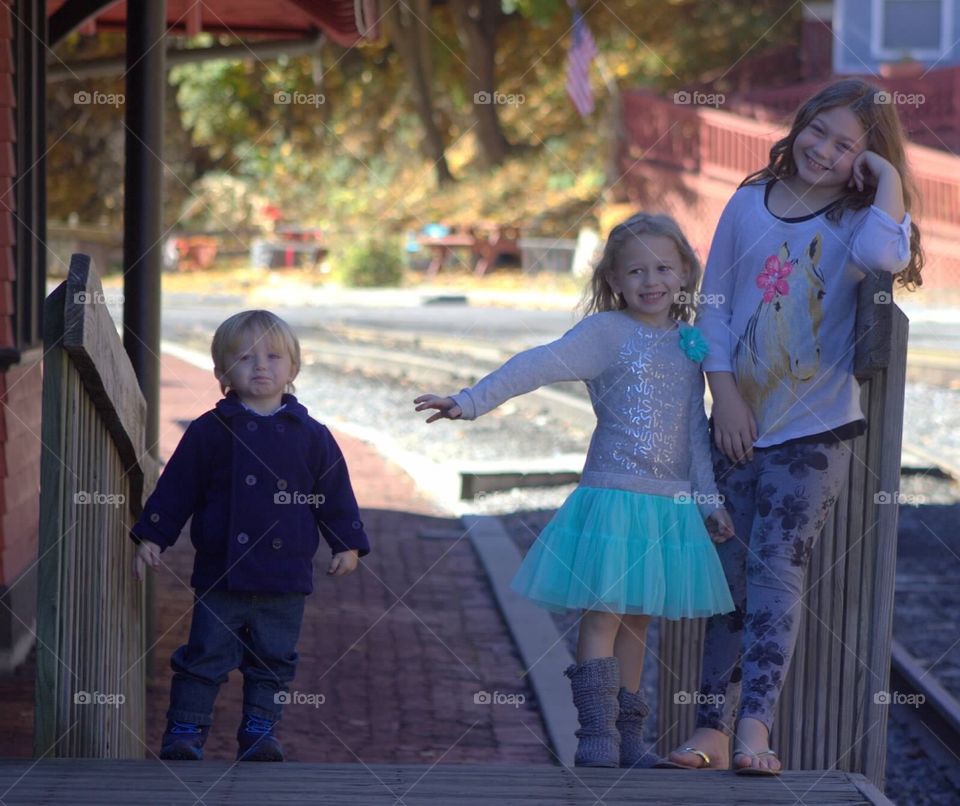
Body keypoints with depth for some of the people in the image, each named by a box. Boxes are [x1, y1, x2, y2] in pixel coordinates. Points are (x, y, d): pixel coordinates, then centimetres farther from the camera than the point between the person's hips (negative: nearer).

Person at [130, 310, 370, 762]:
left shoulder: (311, 437, 3)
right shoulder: (209, 432, -1)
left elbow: (335, 494, 9)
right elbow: (174, 489, 3)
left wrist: (348, 544, 4)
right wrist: (151, 538, 0)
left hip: (285, 579, 2)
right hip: (220, 576, -1)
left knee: (273, 662, 8)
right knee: (205, 658, 1)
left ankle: (259, 734, 19)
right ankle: (184, 734, 9)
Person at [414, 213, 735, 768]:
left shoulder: (690, 344, 12)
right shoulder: (607, 332, -5)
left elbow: (696, 430, 16)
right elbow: (537, 366, -15)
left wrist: (710, 500, 13)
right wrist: (471, 402, -24)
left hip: (671, 504, 5)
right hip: (613, 495, -5)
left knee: (637, 618, 10)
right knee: (603, 612, -8)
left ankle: (628, 733, 15)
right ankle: (597, 733, -7)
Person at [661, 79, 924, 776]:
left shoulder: (859, 220, -1)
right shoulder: (750, 204, 8)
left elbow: (881, 256, -27)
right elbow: (715, 305, 10)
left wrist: (888, 178, -15)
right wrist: (724, 394, 0)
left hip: (816, 429, -3)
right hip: (741, 424, 4)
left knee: (776, 566, -12)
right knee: (731, 572, 4)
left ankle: (754, 727, -15)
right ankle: (713, 729, 7)